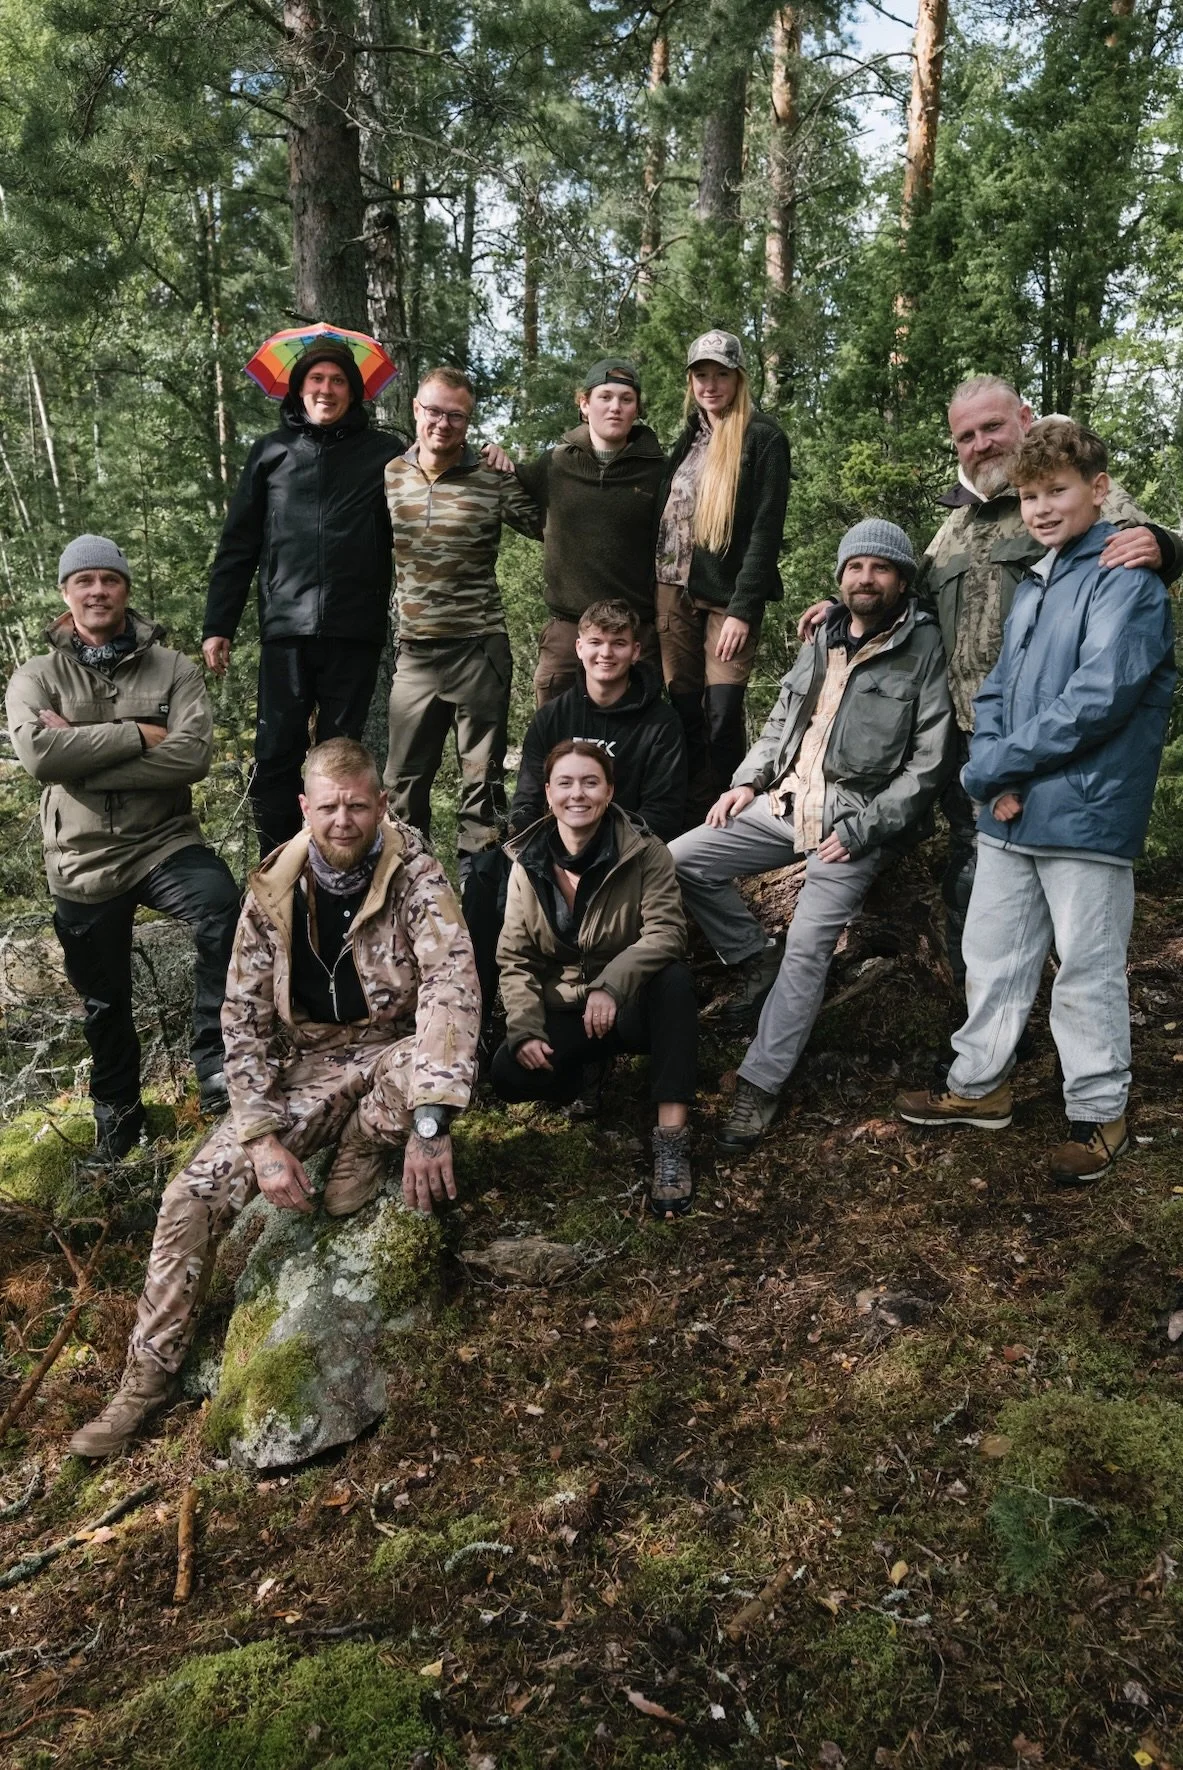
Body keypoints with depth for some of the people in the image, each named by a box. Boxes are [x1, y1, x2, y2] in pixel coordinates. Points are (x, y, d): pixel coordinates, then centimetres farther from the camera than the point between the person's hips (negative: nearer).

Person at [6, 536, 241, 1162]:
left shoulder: (172, 670, 0)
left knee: (224, 912, -33)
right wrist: (136, 735, -17)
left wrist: (82, 756, -18)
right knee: (104, 1000, 14)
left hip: (164, 842, -1)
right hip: (82, 861, 2)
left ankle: (216, 1071, -17)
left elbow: (193, 756, -18)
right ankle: (117, 1111, 40)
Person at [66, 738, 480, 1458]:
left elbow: (452, 983, -29)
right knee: (195, 1193, -12)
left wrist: (429, 1118, -41)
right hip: (307, 1067, 3)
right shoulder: (274, 892, -7)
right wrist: (263, 1137, -14)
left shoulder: (415, 876, -17)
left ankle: (363, 1147, -4)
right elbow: (246, 1018, -4)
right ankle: (147, 1379, 7)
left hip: (389, 1053, -2)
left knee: (432, 1065, -39)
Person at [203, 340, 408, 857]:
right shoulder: (270, 452, 14)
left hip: (355, 633, -1)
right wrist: (217, 626, 8)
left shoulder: (384, 452, 9)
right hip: (285, 628, 1)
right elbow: (237, 545, 13)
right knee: (275, 757, -1)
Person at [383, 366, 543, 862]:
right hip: (414, 649, 3)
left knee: (482, 773, 5)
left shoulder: (495, 481, -3)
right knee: (403, 775, 10)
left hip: (479, 647, -3)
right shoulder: (388, 477, 6)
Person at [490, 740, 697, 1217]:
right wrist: (525, 1031, -15)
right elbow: (515, 959, -1)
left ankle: (672, 1138, -35)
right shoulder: (528, 863, -1)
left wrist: (612, 984, -37)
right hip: (561, 1013, 2)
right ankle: (582, 1074, 9)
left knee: (675, 980, -35)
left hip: (632, 1005, -2)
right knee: (509, 1073, -26)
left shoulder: (644, 852, -10)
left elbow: (666, 930, -22)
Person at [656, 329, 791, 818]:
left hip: (729, 594, -5)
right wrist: (659, 587, 8)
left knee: (722, 713, -11)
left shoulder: (763, 438, -3)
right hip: (676, 591, 6)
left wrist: (743, 609, -17)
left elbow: (766, 529, -10)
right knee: (684, 711, 5)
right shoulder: (689, 438, 15)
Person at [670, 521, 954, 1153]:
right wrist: (748, 781, 5)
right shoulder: (825, 639, 14)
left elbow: (929, 761, -10)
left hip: (855, 821, -6)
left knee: (807, 950, -16)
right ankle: (755, 958, 13)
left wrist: (861, 829, -15)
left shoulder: (924, 648, -6)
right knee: (681, 860, -5)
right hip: (785, 801, 7)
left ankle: (760, 1086, -7)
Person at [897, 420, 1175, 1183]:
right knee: (992, 956, 16)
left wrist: (993, 766, -14)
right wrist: (998, 777, -5)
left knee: (1088, 973, 4)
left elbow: (1096, 700, -20)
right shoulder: (1033, 585, 16)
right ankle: (980, 1084, 31)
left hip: (1085, 815, -7)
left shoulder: (1126, 577, -10)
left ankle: (1099, 1114, 20)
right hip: (1011, 814, 8)